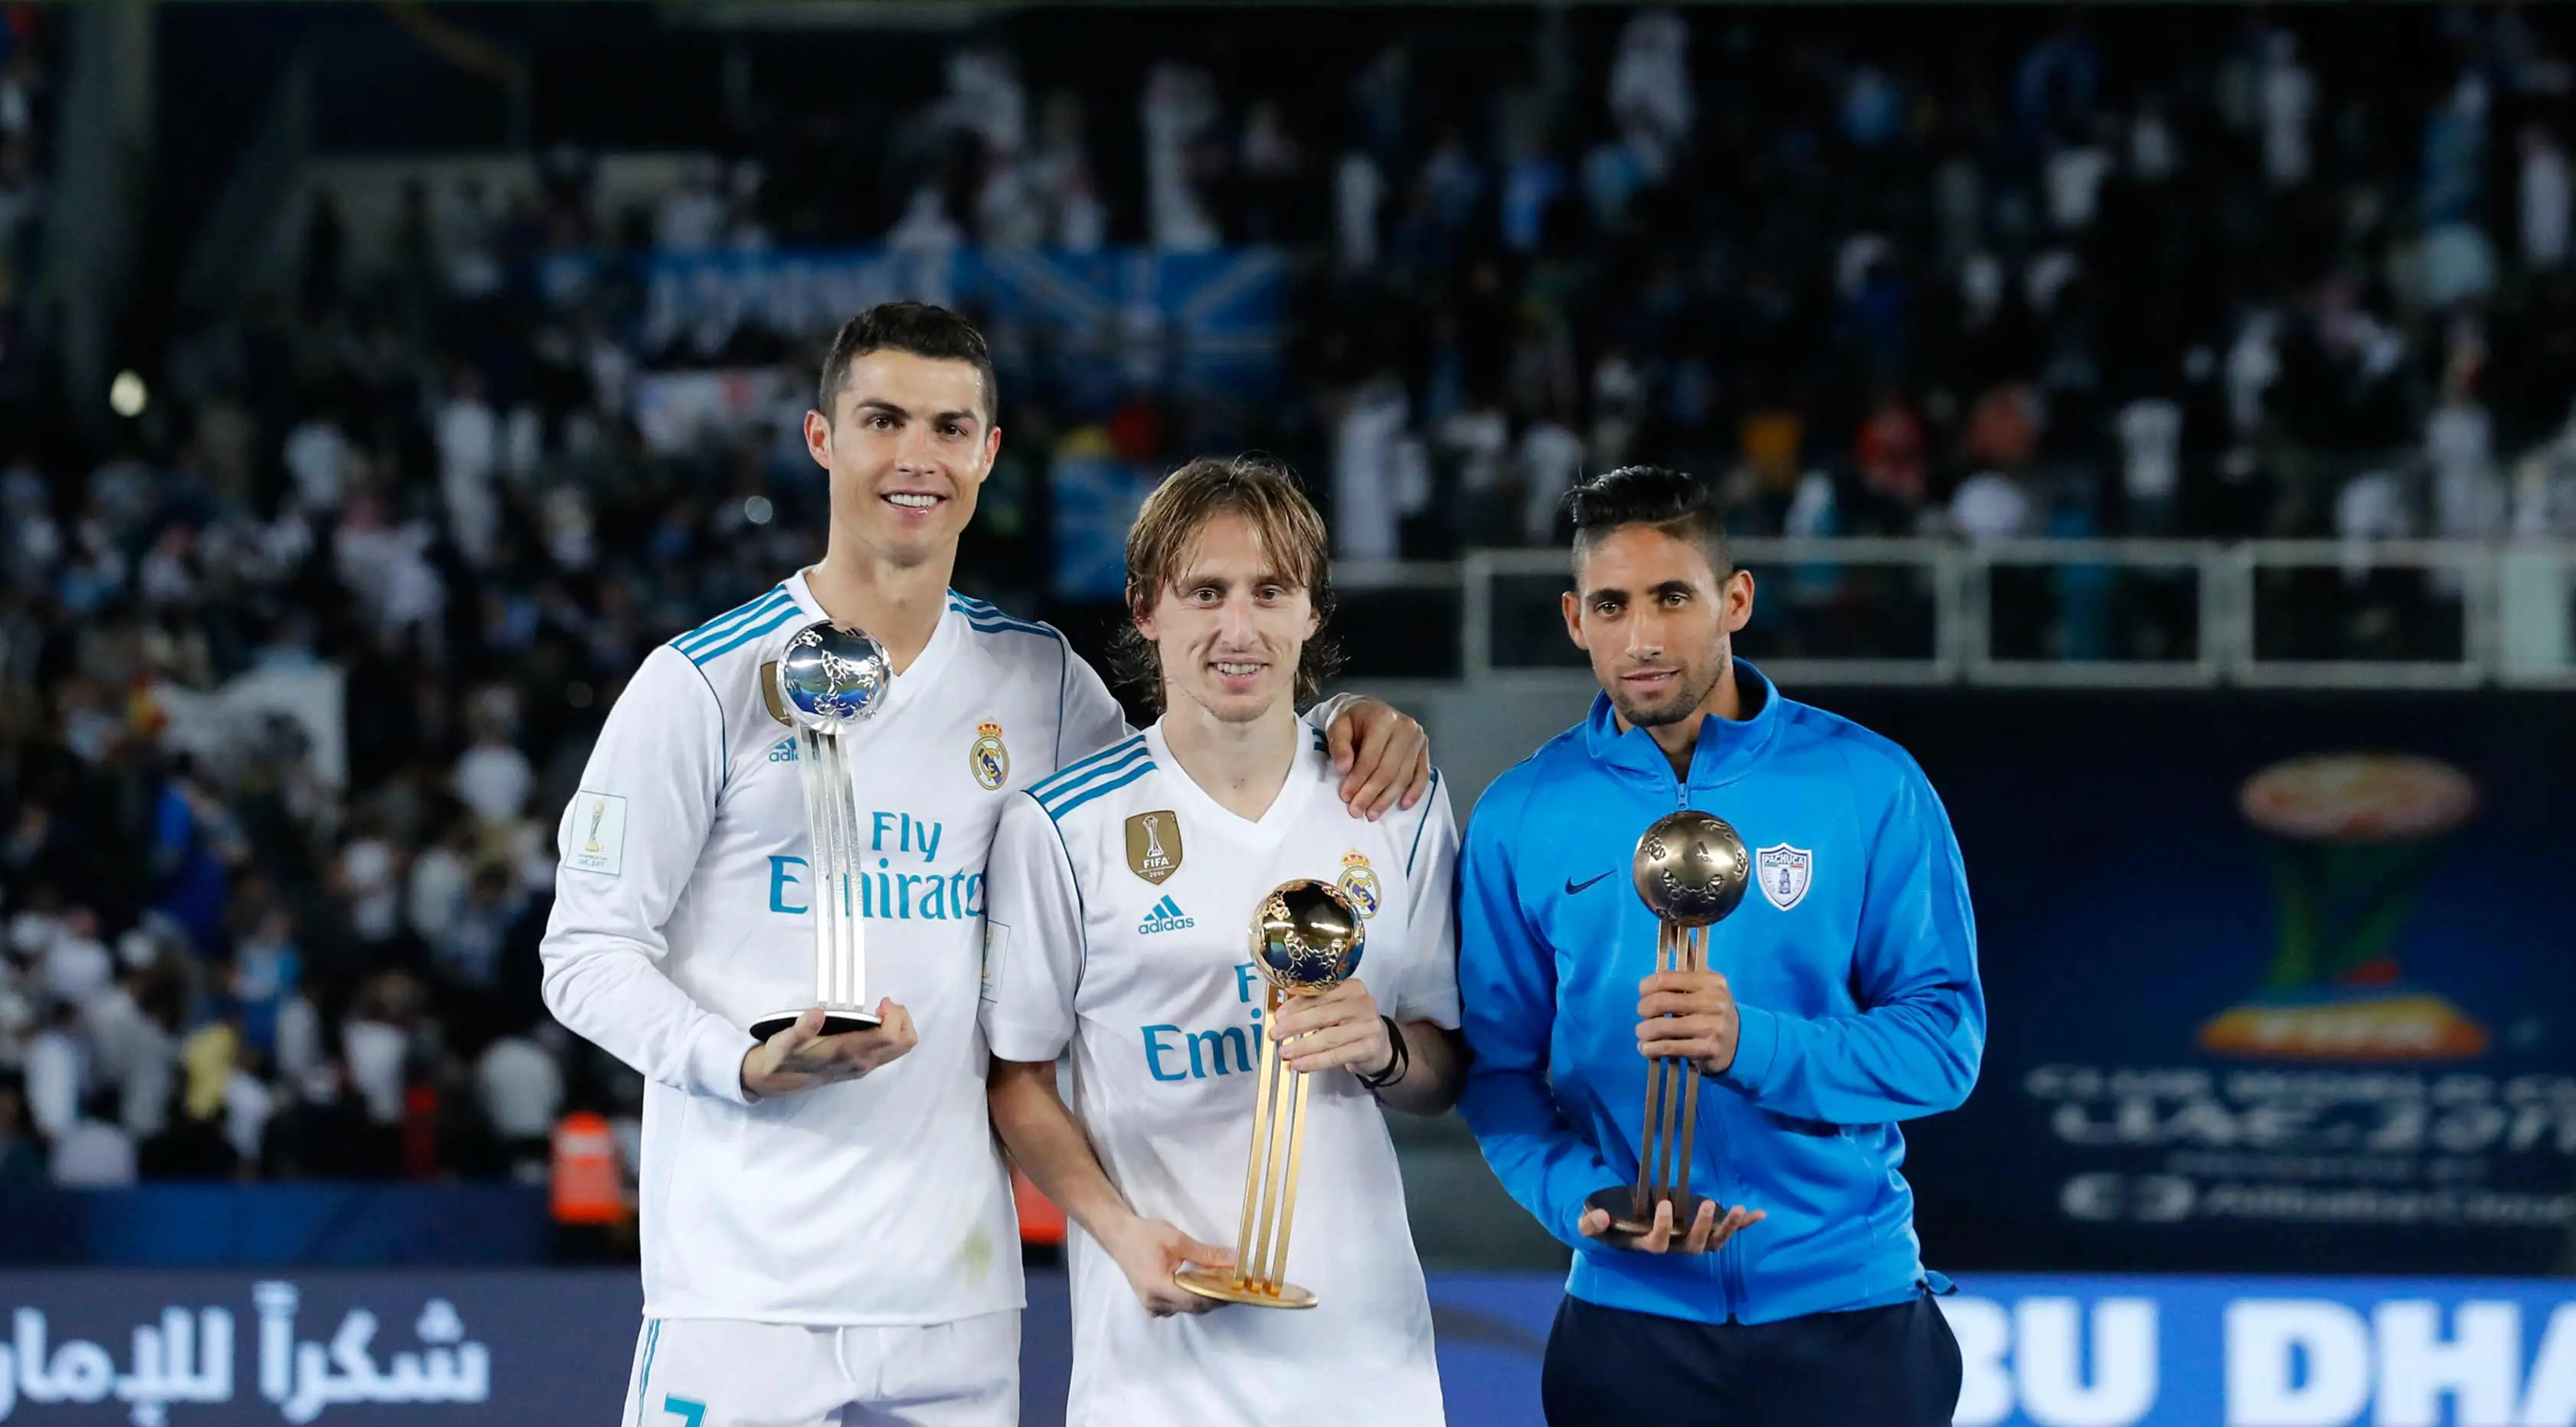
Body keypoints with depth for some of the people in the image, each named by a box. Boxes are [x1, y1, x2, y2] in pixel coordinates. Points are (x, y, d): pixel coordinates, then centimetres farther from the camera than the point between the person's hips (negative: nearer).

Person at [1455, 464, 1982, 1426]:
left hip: (1849, 1311, -1)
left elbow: (1944, 1040, -7)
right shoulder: (1521, 820, 2)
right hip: (1632, 1318, 1)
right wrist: (1583, 1198, -17)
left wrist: (1754, 1046, -23)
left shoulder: (1869, 787, -3)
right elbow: (1499, 1068, 2)